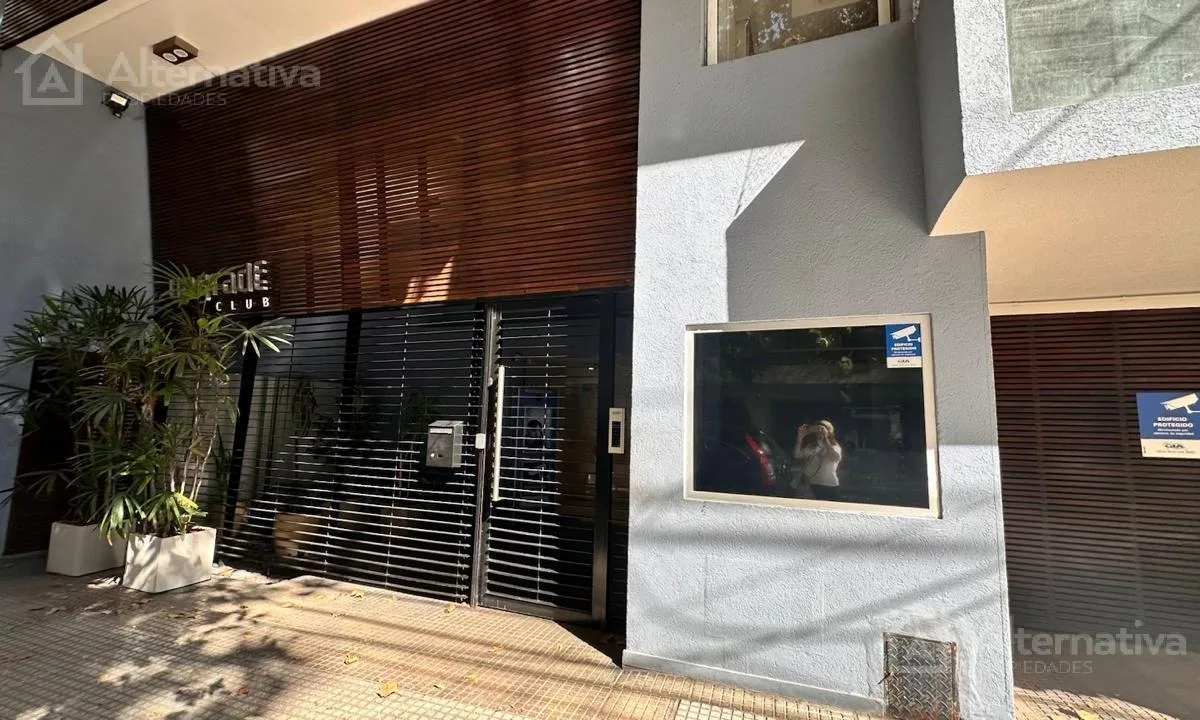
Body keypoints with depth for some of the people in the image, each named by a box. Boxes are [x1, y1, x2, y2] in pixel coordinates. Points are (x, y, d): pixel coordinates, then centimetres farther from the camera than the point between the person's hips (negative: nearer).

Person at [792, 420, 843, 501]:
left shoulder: (835, 447, 1)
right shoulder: (812, 446, 9)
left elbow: (836, 458, -22)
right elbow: (797, 455, -2)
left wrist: (825, 439, -25)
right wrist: (800, 437, -12)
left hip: (829, 486, -3)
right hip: (813, 485, 3)